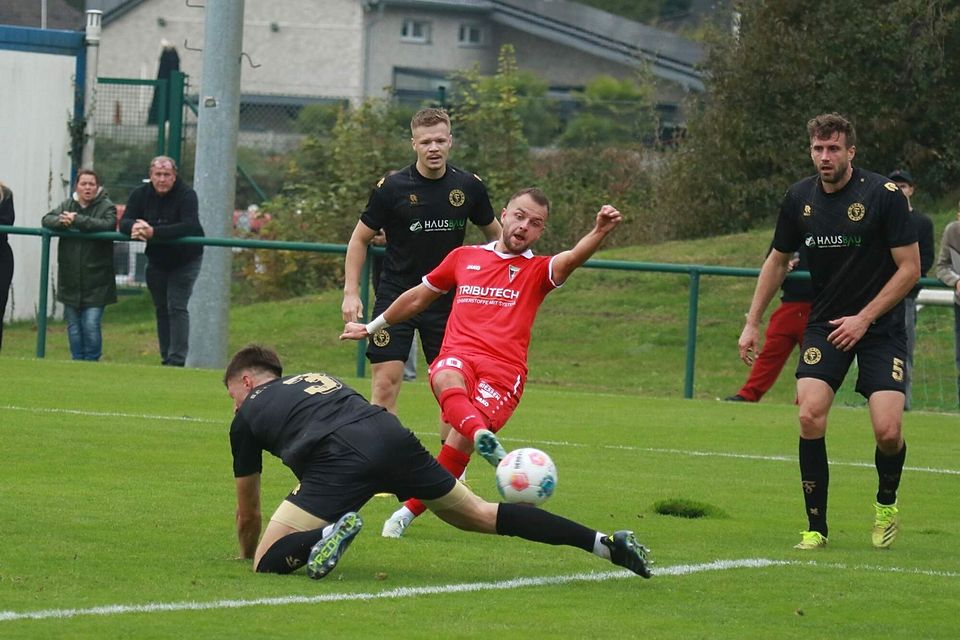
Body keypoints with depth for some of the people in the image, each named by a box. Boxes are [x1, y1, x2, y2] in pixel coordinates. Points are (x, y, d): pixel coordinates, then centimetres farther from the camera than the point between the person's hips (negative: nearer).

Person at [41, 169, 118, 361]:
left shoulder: (107, 207, -3)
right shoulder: (67, 205, 11)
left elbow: (108, 225, -21)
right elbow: (46, 219, 3)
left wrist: (77, 220, -23)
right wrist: (61, 221, -20)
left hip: (95, 280, -4)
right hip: (70, 279, 4)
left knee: (91, 325, -9)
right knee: (73, 326, 9)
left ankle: (92, 361, 3)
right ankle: (77, 361, 19)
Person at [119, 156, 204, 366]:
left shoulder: (186, 194, -21)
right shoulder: (141, 194, -6)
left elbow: (190, 227, -35)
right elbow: (124, 223, -13)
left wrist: (154, 232, -44)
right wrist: (135, 227, -40)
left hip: (185, 260, -5)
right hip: (156, 261, 5)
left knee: (177, 307, -13)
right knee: (161, 309, 9)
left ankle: (177, 360, -13)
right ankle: (166, 359, 16)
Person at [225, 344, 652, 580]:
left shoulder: (248, 417, 25)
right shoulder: (319, 380, 39)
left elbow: (247, 514, 32)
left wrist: (248, 556, 51)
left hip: (342, 458, -6)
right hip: (392, 436, 6)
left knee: (268, 561, -1)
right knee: (481, 516, 17)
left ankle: (327, 536, -33)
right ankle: (605, 542, 5)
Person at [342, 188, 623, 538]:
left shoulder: (538, 270, 16)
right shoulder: (465, 258, 22)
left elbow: (571, 259, -8)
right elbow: (419, 297, 36)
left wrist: (599, 232, -29)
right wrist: (372, 327, 44)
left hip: (503, 373, -1)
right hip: (456, 357, 1)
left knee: (460, 440, -25)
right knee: (447, 379, -38)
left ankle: (408, 512, -8)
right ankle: (484, 437, -67)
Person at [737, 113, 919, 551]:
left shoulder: (884, 195, -13)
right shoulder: (799, 198, 1)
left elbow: (909, 268, -9)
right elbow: (778, 260, 16)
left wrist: (864, 318, -14)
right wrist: (752, 322, 13)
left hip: (879, 325, -3)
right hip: (824, 323, 3)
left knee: (887, 431, -15)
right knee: (810, 416, -17)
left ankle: (887, 502, 18)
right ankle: (816, 527, -4)